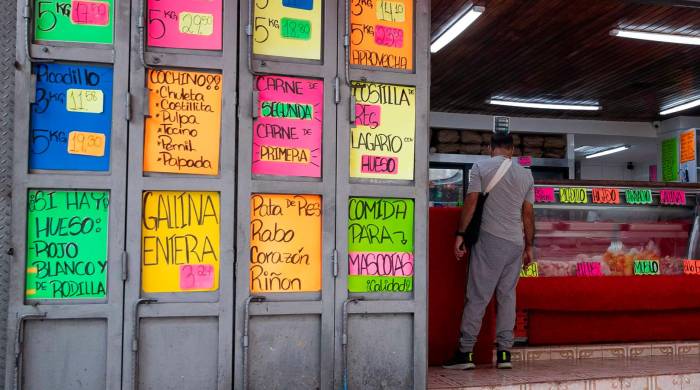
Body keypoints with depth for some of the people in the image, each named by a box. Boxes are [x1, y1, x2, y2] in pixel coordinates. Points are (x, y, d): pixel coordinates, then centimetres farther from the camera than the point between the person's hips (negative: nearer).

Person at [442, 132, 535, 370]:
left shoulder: (481, 168, 1)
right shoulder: (525, 174, 12)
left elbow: (471, 202, -6)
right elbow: (528, 213, 12)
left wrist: (460, 234, -3)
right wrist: (529, 246, 17)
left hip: (490, 239, -4)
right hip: (516, 243, 4)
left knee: (478, 296, -3)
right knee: (507, 295, 8)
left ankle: (465, 353, -2)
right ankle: (504, 353, 6)